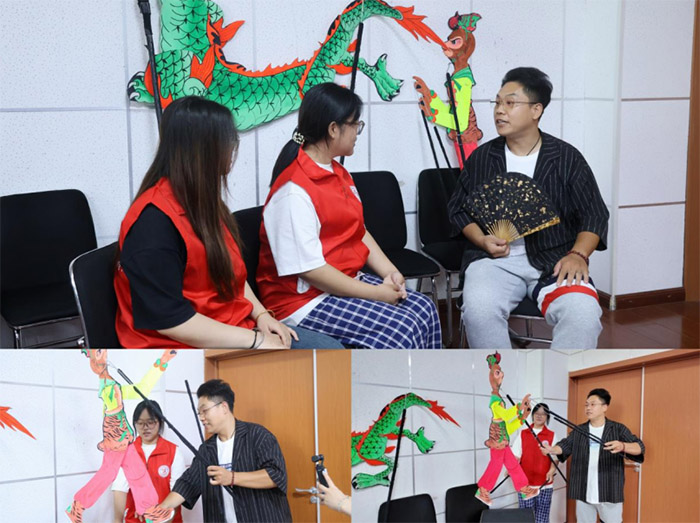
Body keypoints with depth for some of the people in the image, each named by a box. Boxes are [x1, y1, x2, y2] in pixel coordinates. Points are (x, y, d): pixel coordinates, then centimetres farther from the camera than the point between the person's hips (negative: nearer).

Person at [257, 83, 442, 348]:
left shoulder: (338, 173, 12)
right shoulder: (293, 190, -20)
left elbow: (359, 231, 15)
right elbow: (309, 269, -23)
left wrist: (390, 273, -3)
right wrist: (376, 294, -19)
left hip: (347, 281, 10)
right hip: (305, 299, -9)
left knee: (423, 309, -4)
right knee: (401, 331, -19)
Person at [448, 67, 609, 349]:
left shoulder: (567, 158, 6)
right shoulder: (481, 157, 11)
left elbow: (594, 215, 6)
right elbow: (459, 209, 17)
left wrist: (577, 255, -12)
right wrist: (482, 240, -3)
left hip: (554, 260, -1)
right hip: (495, 259, 1)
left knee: (583, 313, -31)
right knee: (478, 309, -32)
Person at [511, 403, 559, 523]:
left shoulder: (552, 436, 4)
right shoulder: (522, 434, 7)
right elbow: (516, 455, 5)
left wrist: (552, 470, -20)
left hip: (544, 484, -1)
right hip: (525, 483, 1)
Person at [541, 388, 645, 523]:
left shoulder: (618, 429, -2)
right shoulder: (578, 431, 10)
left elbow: (639, 447, -12)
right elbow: (564, 445, 4)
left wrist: (622, 446, -35)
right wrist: (551, 449, -20)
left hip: (610, 493, -3)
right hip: (583, 493, 4)